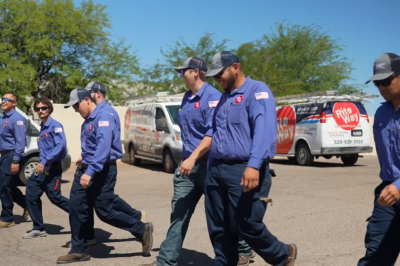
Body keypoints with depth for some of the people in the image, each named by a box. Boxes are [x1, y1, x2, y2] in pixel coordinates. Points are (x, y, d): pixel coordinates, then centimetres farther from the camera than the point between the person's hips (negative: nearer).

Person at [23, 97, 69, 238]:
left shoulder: (55, 125, -12)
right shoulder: (42, 127, 13)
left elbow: (61, 146, -24)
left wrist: (44, 161, -28)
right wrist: (42, 163, 11)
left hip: (52, 167, -8)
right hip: (42, 167, 8)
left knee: (54, 197, -5)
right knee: (31, 194, 3)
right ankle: (38, 228, 11)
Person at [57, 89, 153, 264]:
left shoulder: (103, 118, -16)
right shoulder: (87, 121, 15)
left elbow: (103, 148, -28)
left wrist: (90, 172, -34)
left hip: (102, 171, -9)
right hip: (85, 170, 9)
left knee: (105, 212, -4)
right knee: (76, 208, 3)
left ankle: (142, 231, 13)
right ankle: (78, 250, 13)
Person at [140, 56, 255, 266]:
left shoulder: (212, 97, -15)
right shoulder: (187, 98, 13)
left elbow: (213, 133, -22)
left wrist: (193, 158, -27)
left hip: (208, 164, -8)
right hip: (188, 164, 8)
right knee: (179, 213, 5)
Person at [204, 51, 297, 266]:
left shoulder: (257, 91, -8)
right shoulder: (224, 97, 19)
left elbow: (264, 130, -23)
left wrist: (254, 165, -35)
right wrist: (212, 170, 20)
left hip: (244, 171, -8)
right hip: (217, 170, 8)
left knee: (246, 226, -2)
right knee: (218, 229, 9)